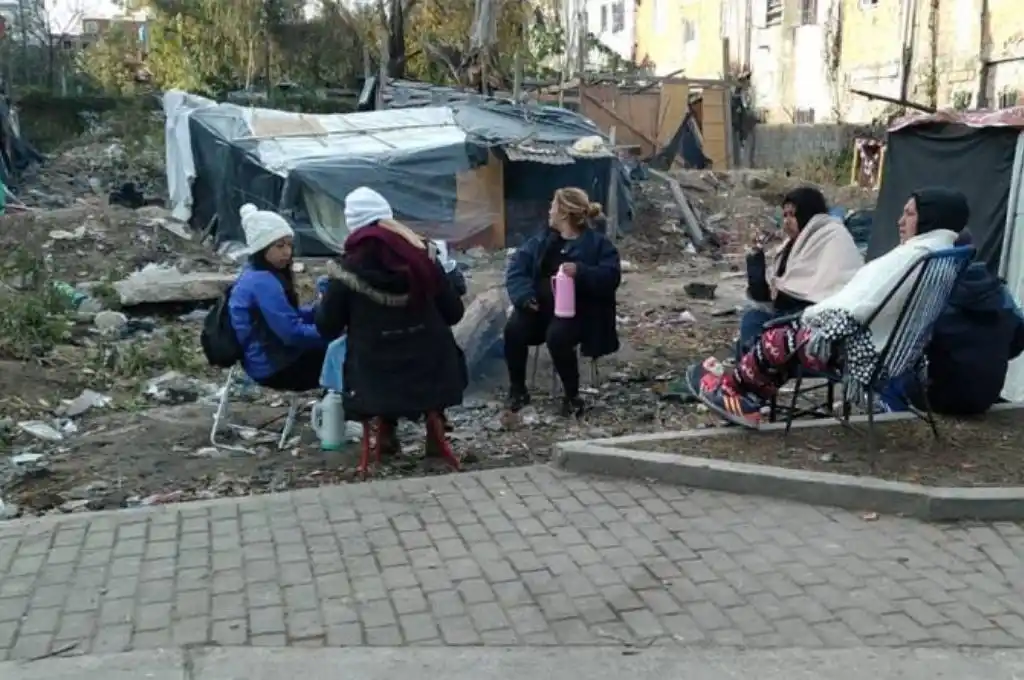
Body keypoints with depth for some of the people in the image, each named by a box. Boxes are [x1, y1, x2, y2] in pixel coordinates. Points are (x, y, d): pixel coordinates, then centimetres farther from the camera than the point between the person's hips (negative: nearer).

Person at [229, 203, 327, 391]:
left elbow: (287, 316, 13)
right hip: (274, 368, -10)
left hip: (268, 358, 10)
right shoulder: (263, 283, -24)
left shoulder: (255, 275, 6)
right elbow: (293, 333, -27)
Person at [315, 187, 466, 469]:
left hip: (376, 376, -1)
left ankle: (383, 427, 19)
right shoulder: (423, 255, -1)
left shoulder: (348, 269, -6)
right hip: (431, 369, 1)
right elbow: (454, 312, 4)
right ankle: (434, 418, 21)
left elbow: (327, 328, 1)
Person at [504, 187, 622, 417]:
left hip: (576, 309, -4)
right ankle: (517, 388, -3)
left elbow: (612, 277, -14)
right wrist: (524, 295, -15)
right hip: (540, 305, 5)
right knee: (513, 329, -24)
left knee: (557, 336, -35)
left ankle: (572, 396, -14)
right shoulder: (542, 239, 12)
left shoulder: (597, 243, -2)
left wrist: (581, 272, -30)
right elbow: (517, 266, 3)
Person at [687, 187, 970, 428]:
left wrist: (812, 313, -7)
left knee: (778, 339, 1)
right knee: (791, 332, 12)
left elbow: (858, 306, -22)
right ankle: (747, 401, 13)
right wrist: (819, 311, 11)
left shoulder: (913, 255, -20)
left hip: (867, 352, -9)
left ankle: (729, 386, 22)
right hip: (891, 349, 9)